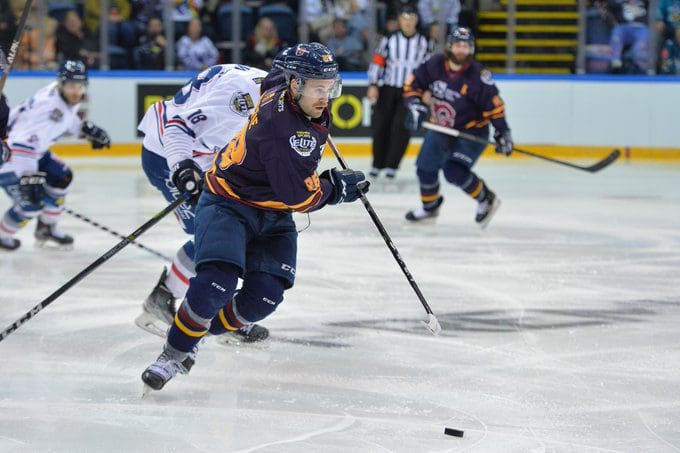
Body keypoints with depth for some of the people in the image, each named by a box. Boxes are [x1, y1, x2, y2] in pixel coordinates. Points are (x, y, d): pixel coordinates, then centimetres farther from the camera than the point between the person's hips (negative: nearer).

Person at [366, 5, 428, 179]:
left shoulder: (424, 42, 3)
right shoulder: (389, 40, 2)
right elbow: (377, 61, 1)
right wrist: (373, 85, -7)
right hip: (388, 89, 1)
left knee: (401, 127, -11)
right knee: (381, 125, 0)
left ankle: (392, 165, -6)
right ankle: (377, 164, 13)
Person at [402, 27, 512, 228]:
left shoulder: (478, 76, -24)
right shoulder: (434, 65, -13)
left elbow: (494, 104, -20)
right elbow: (413, 84, -1)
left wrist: (502, 132, -23)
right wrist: (415, 104, -17)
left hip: (472, 129, -6)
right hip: (441, 127, 6)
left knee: (454, 170, -22)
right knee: (425, 167, 11)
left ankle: (486, 200, 0)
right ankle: (430, 206, 39)